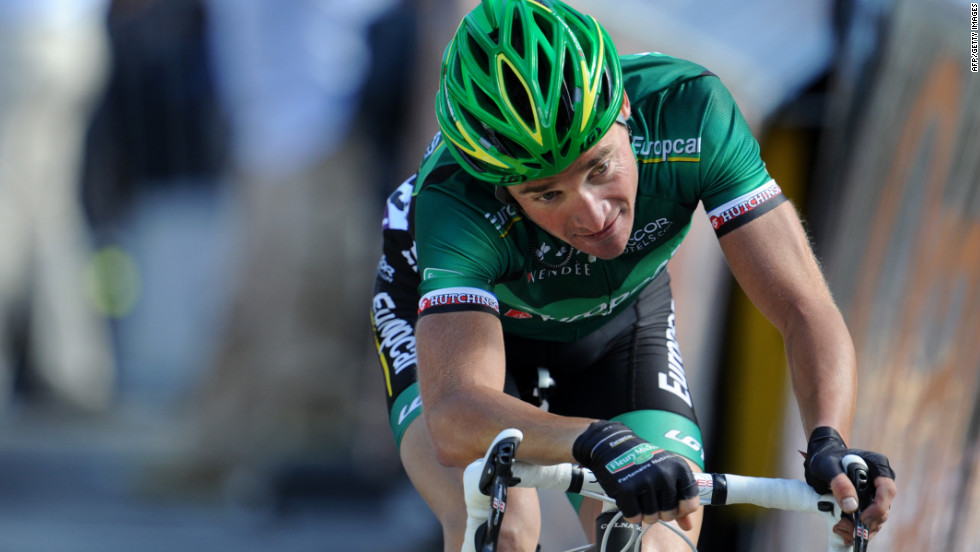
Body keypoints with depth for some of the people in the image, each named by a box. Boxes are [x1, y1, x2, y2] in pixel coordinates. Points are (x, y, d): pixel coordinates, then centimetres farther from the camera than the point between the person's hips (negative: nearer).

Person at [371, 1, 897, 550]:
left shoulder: (687, 110, -35)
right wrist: (599, 442, -69)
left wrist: (830, 444, -53)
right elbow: (454, 416, -52)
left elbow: (804, 307, -35)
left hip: (618, 315, 3)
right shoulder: (456, 201, -41)